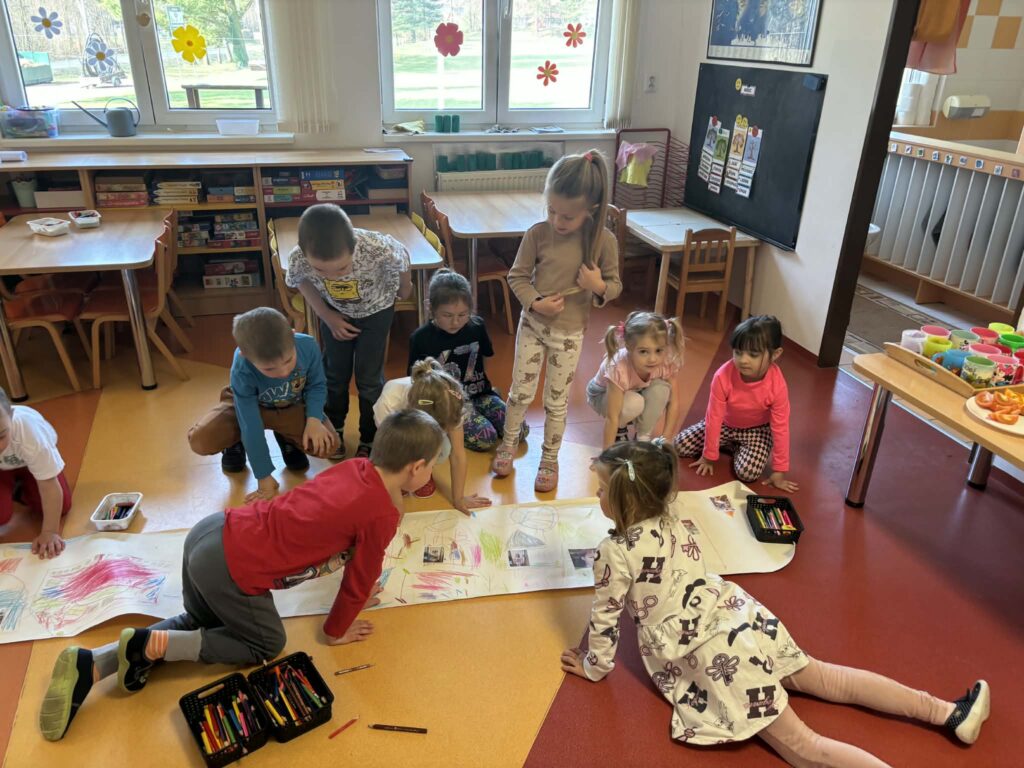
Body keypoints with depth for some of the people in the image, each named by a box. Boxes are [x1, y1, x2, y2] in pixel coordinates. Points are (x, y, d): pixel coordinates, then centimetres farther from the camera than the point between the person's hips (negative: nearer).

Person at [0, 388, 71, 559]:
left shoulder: (29, 431, -42)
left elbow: (49, 483, -32)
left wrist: (50, 532, -34)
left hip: (29, 460, 0)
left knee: (61, 507, -13)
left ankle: (21, 491, 16)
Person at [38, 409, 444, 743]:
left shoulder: (357, 468, 10)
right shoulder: (383, 515, -15)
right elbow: (362, 579, -1)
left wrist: (355, 592, 36)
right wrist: (336, 630, 16)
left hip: (214, 532, 8)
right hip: (234, 569, -8)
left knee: (201, 623, 30)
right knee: (267, 643, 18)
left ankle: (90, 664, 15)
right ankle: (148, 644, 6)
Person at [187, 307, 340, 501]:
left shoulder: (308, 346, -33)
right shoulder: (242, 371, -36)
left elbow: (317, 386, -11)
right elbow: (251, 426, -31)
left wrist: (314, 419, -28)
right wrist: (264, 477, -27)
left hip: (292, 406, 2)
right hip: (247, 405, -1)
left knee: (328, 445, -22)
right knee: (200, 441, -25)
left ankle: (287, 439, 13)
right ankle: (237, 443, 12)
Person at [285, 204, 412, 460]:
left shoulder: (378, 249, -43)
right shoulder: (298, 259, -36)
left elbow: (402, 257, -17)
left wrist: (404, 287, 1)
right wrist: (328, 317, -11)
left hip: (375, 311, -1)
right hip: (335, 312, 2)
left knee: (369, 377, 4)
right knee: (335, 372, 14)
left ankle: (369, 439, 27)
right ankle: (334, 429, 40)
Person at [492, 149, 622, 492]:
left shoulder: (604, 241, -14)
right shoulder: (537, 234, -13)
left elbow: (615, 285, -3)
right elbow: (517, 276, -3)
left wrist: (599, 287, -26)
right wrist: (535, 303, -20)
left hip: (570, 333, -1)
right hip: (533, 324, 1)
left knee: (556, 401, 12)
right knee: (520, 392, 13)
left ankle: (550, 459, 32)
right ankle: (509, 444, 38)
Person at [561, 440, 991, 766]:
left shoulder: (615, 554, -13)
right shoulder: (669, 524, 8)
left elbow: (604, 619, -4)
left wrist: (595, 667, 13)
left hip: (713, 654, -7)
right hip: (740, 616, 8)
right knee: (824, 677, 19)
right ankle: (950, 712, 19)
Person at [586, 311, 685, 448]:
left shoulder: (667, 362, -30)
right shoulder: (619, 368, -41)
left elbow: (674, 403, -20)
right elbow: (611, 417, -36)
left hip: (639, 391, 4)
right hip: (602, 394, -4)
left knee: (661, 389, -28)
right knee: (634, 404, -35)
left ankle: (644, 436, -6)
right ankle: (620, 428, -1)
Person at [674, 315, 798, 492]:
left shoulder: (777, 385, -31)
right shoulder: (723, 376, -31)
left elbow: (780, 428, -21)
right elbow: (714, 417, -21)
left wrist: (779, 472, -17)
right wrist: (709, 456, -12)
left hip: (757, 430, -2)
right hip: (725, 424, 2)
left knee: (748, 473, -25)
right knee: (680, 445, -8)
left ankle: (738, 447, 8)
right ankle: (731, 444, 11)